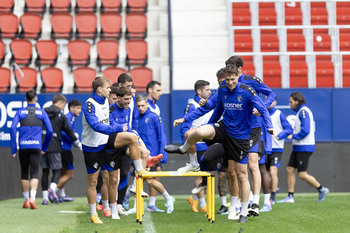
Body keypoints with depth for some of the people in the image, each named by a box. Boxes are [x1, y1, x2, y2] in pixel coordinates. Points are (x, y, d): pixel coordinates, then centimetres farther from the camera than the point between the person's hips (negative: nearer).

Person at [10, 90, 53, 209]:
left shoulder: (20, 112, 4)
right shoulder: (42, 113, 4)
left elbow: (13, 128, -7)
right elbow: (49, 131, 1)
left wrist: (14, 149, -4)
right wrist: (44, 147, 14)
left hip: (23, 146, 1)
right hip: (36, 146, -1)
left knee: (24, 173, 15)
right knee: (34, 174, -3)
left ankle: (26, 200, 18)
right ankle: (32, 198, -24)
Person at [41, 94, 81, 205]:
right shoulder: (61, 116, -1)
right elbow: (68, 131, 4)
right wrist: (77, 143, 16)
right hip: (54, 146, -4)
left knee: (45, 171, 8)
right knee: (57, 171, 3)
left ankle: (45, 197, 4)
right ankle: (52, 188, -24)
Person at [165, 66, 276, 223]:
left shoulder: (247, 92, -13)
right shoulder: (222, 90, 2)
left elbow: (262, 109, -18)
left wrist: (269, 126, -34)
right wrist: (211, 125, 31)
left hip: (240, 136, -3)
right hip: (224, 128, 3)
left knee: (242, 174, 0)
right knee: (199, 132, -28)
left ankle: (244, 213, 9)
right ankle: (183, 149, 6)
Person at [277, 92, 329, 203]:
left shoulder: (303, 111, -15)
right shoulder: (301, 111, 16)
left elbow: (305, 130, -22)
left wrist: (293, 136, -13)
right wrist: (293, 133, 15)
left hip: (304, 148, -10)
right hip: (298, 147, 10)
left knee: (302, 174, -8)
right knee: (290, 169, 5)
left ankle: (322, 189, 6)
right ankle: (290, 196, 7)